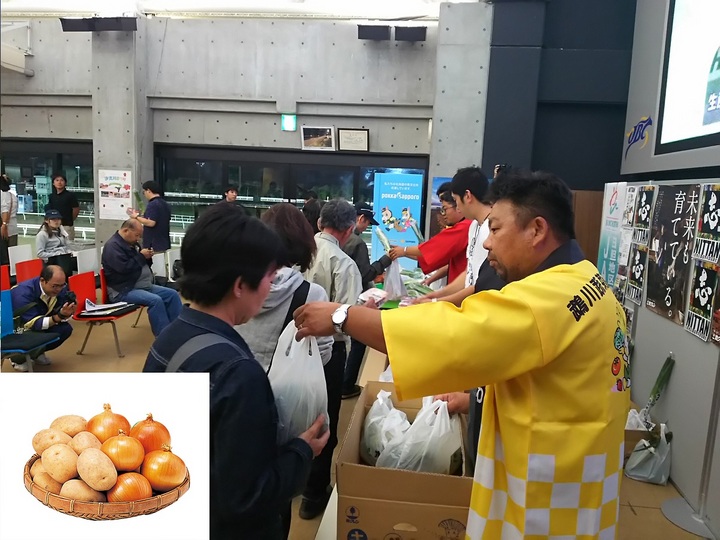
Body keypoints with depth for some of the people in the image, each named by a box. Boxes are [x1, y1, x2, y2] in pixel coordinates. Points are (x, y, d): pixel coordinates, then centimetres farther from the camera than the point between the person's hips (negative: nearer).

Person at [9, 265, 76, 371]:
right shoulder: (24, 292, -33)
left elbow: (61, 316, -13)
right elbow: (33, 324, -35)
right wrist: (59, 316, -47)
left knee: (65, 328, -16)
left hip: (39, 325, 6)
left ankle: (36, 353, 9)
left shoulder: (60, 289, -15)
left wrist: (66, 313, -37)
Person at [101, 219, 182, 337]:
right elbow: (124, 268, -26)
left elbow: (143, 264, 24)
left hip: (144, 286, 10)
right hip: (123, 291, -10)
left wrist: (147, 257, 1)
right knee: (155, 300, -31)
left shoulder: (132, 243, 16)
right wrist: (141, 256, -13)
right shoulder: (113, 245, -13)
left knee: (172, 294, -2)